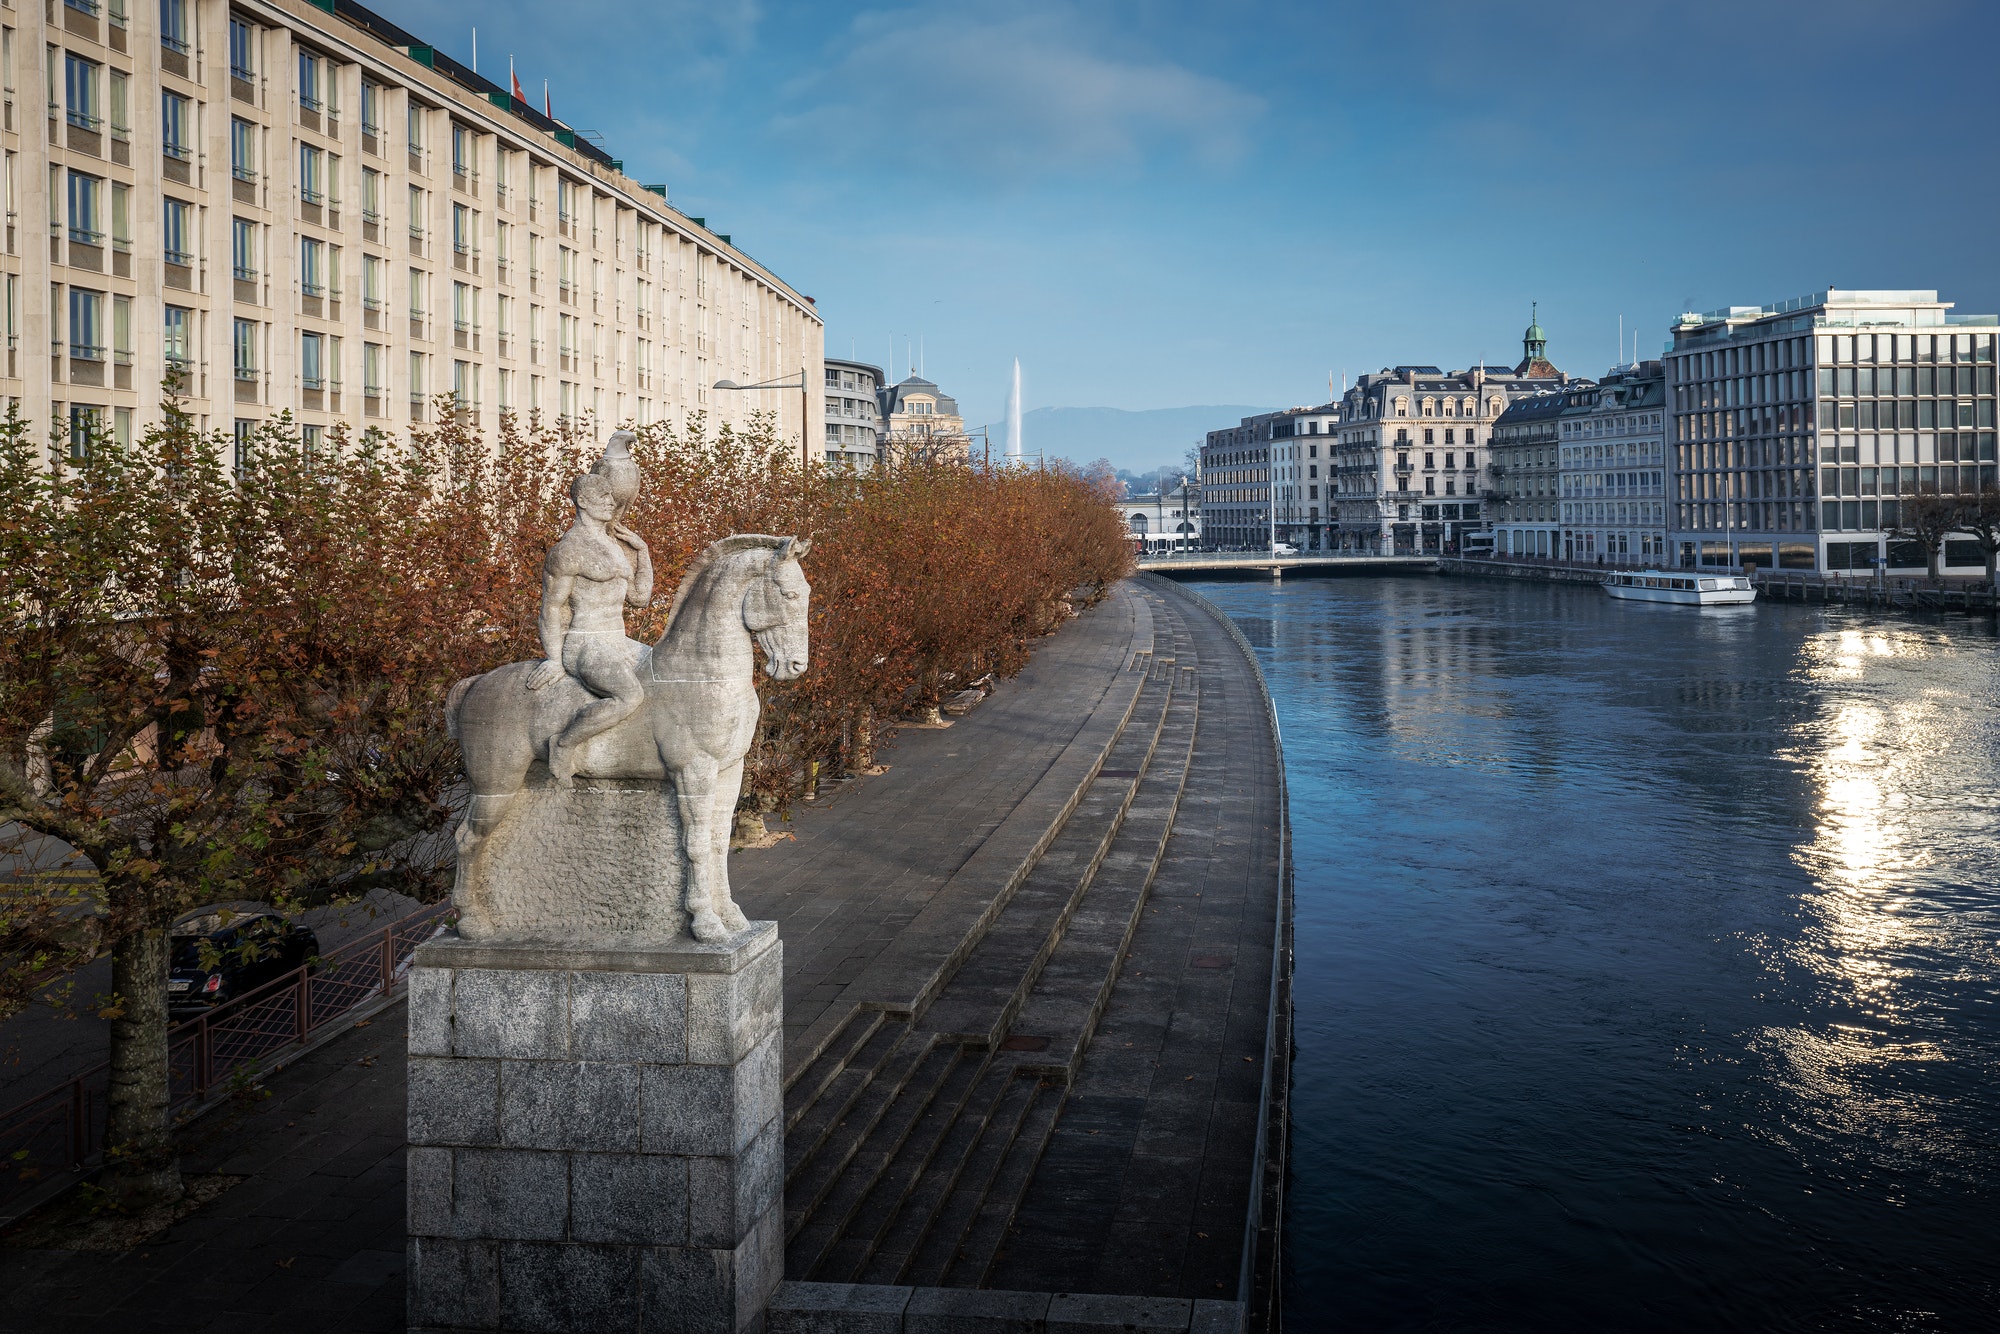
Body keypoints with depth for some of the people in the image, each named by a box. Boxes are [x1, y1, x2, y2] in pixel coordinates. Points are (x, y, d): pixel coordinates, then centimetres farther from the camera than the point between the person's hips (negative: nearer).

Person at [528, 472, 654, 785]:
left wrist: (642, 550, 11)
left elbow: (639, 597, 19)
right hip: (585, 646, -9)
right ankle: (564, 744, -16)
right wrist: (554, 660, -13)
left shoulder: (615, 545, 16)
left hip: (619, 644, 9)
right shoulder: (566, 550, -9)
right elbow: (551, 608, -7)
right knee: (631, 697, -34)